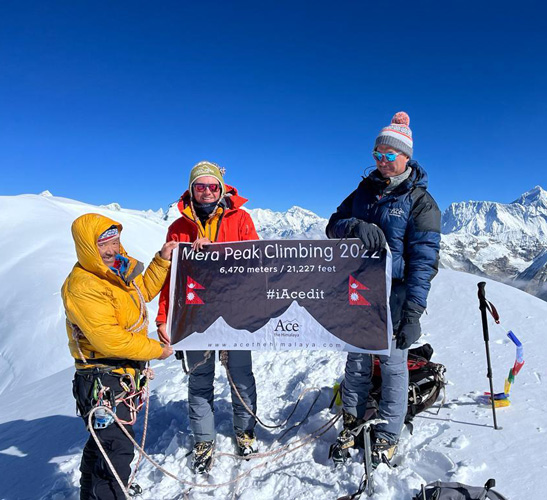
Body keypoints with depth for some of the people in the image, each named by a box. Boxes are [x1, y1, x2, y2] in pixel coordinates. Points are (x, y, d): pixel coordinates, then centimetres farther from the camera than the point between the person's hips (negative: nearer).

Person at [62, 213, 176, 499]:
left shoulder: (120, 270, 3)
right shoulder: (82, 287, -25)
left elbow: (143, 291, 21)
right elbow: (110, 340, -30)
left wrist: (162, 260, 11)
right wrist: (156, 350, -19)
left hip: (126, 373, 9)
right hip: (103, 382, -9)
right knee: (117, 447, -2)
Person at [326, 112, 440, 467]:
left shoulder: (420, 201, -5)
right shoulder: (365, 190, 10)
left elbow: (424, 261, -11)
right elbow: (334, 225, 5)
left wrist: (413, 312, -19)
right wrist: (356, 226, -19)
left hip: (396, 295, -4)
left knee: (393, 363, 6)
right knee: (357, 360, 12)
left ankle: (388, 435, 24)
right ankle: (352, 423, 29)